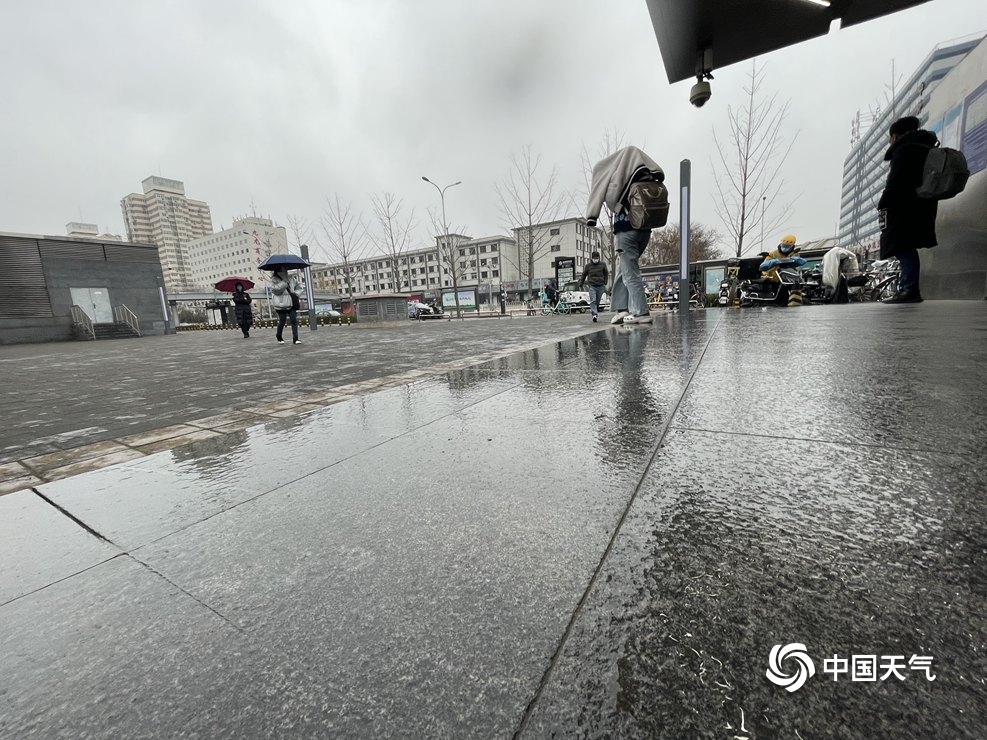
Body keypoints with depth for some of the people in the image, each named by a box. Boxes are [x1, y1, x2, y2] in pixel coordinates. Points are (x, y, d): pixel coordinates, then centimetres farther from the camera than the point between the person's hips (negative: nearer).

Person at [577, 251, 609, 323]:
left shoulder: (603, 264, 7)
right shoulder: (588, 265, 4)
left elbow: (606, 274, 15)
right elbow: (583, 275, 12)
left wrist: (605, 283, 4)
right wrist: (580, 285, 12)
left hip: (600, 286, 2)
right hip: (591, 286, -2)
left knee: (598, 301, 5)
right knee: (593, 300, -15)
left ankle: (593, 310, 21)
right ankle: (594, 315, -21)